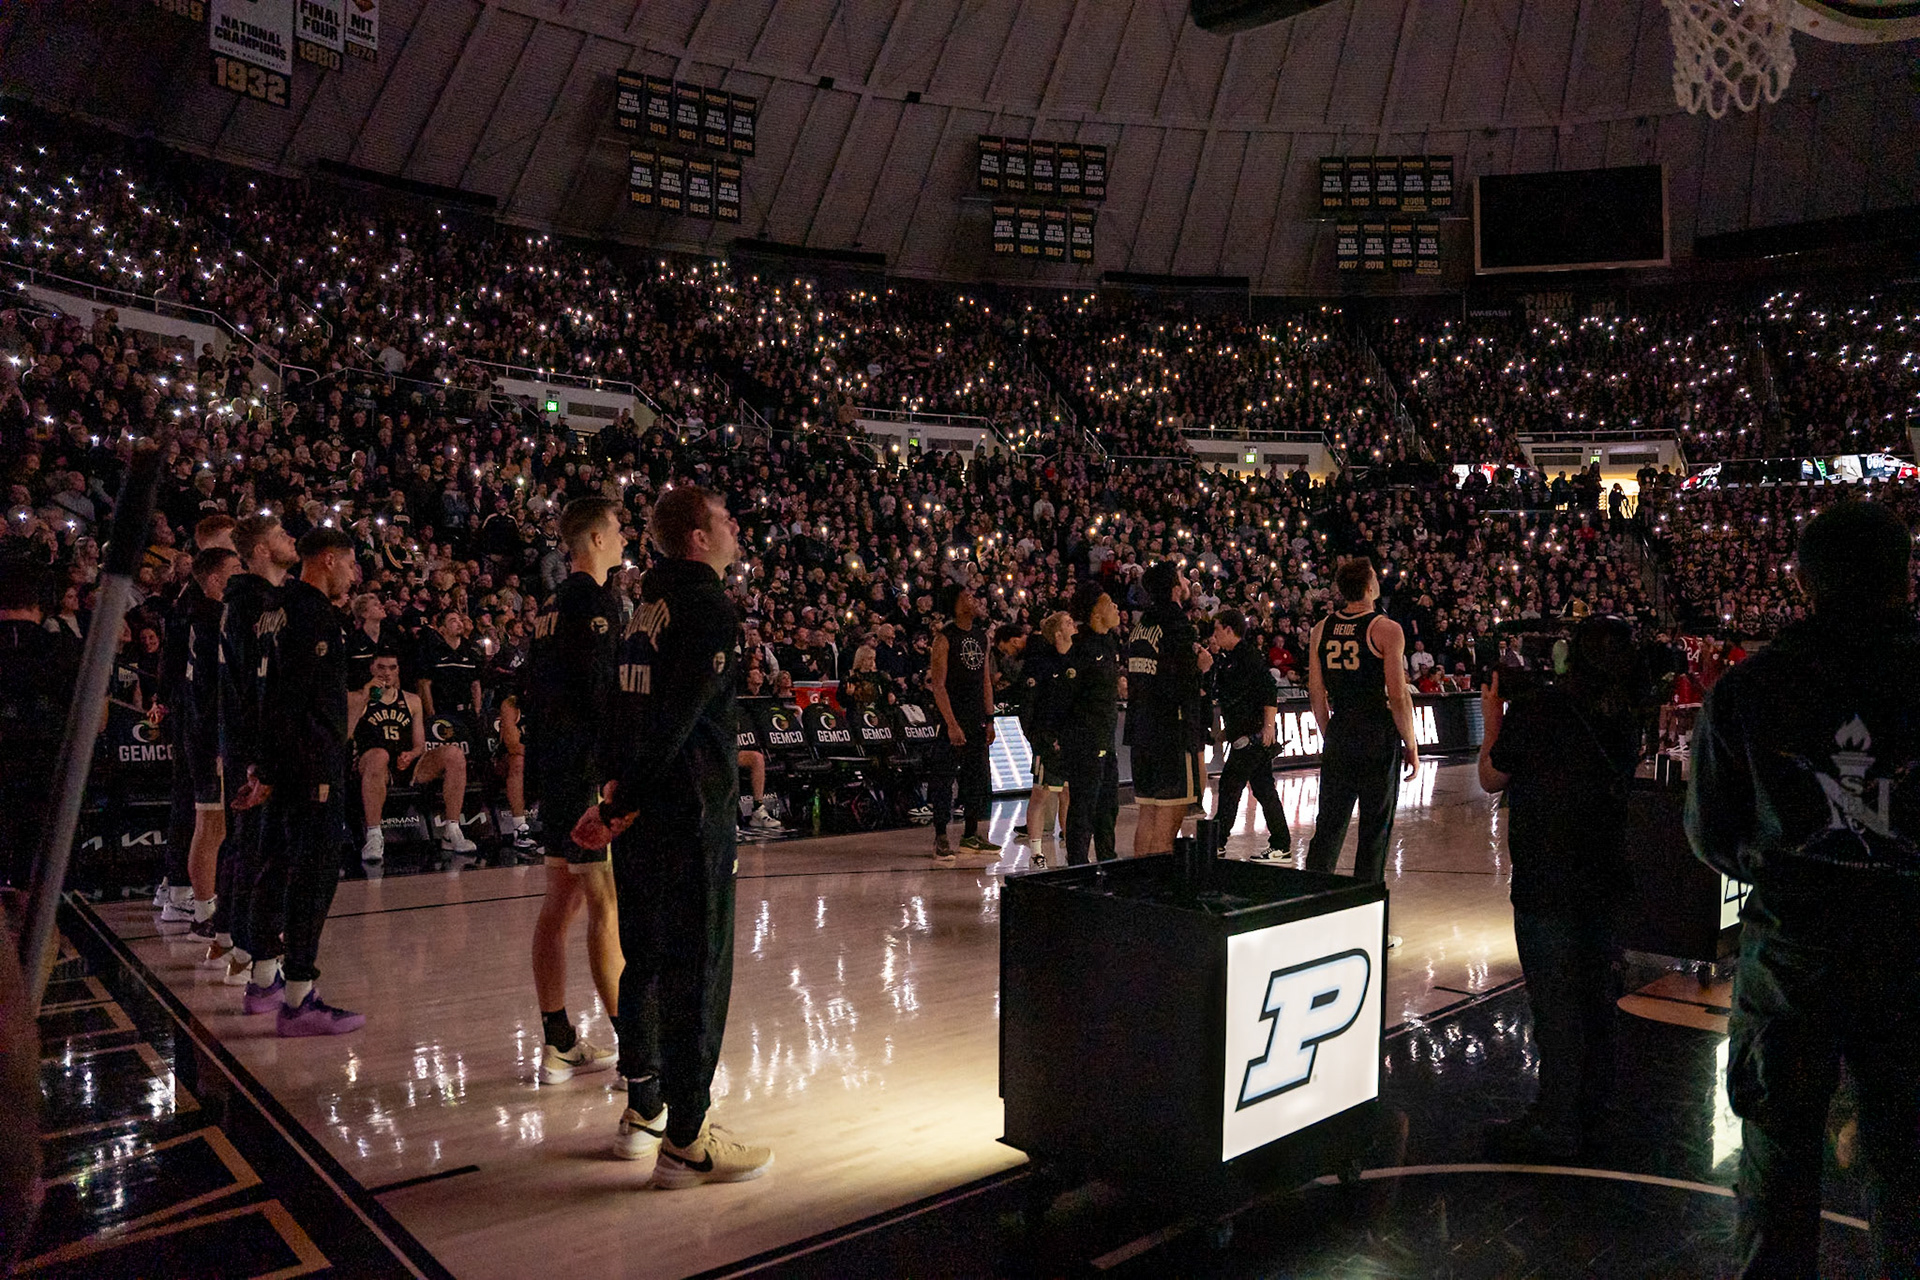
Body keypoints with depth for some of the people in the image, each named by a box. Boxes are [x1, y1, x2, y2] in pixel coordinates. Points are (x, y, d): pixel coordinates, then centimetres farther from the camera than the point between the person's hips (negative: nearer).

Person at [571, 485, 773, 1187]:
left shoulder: (649, 605, 14)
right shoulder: (711, 608, -12)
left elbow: (635, 705, 12)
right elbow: (678, 716, -20)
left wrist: (617, 791, 8)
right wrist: (623, 804, -17)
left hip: (641, 814, 9)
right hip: (690, 814, -9)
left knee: (647, 959, 17)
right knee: (697, 970, -1)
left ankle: (643, 1109, 30)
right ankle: (685, 1141, 6)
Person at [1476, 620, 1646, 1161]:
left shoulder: (1537, 708, -16)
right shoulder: (1625, 720, 2)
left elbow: (1491, 778, -6)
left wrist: (1492, 720, 10)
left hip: (1547, 886, -7)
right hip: (1602, 878, 7)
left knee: (1554, 1004, 1)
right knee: (1594, 994, 18)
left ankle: (1555, 1128, 10)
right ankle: (1591, 1106, 34)